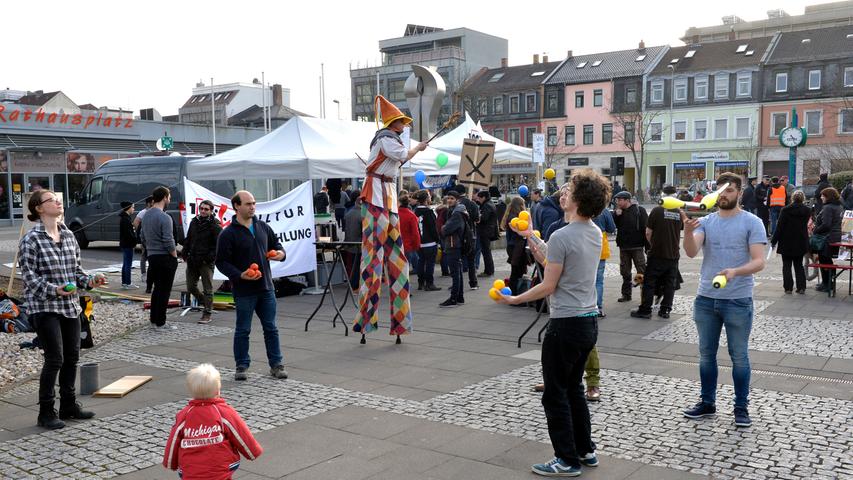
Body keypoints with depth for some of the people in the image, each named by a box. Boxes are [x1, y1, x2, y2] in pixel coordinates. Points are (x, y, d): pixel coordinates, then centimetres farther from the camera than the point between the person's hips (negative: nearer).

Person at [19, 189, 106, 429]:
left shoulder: (68, 235, 9)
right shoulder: (31, 239, -10)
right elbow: (29, 275, -12)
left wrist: (90, 281, -2)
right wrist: (54, 290, -25)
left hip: (70, 305, 7)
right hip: (44, 307, -7)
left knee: (72, 356, 12)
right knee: (54, 359, -5)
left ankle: (69, 405, 27)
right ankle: (46, 412, 10)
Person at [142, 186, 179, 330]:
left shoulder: (146, 215, 10)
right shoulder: (164, 217, -17)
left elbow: (143, 238, 17)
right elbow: (168, 241, -20)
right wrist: (175, 256, -7)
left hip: (152, 257, 8)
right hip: (165, 258, -8)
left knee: (157, 288, 17)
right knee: (164, 290, -2)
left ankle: (154, 319, 22)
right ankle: (160, 322, 1)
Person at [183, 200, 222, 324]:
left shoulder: (215, 225, -8)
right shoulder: (194, 222, 11)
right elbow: (188, 239, 19)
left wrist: (210, 257, -18)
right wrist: (185, 253, 9)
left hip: (206, 262, -7)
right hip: (192, 261, 7)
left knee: (207, 289, 0)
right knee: (191, 287, 13)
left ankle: (207, 314, 6)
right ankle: (206, 303, 33)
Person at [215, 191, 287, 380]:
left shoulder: (263, 227, 7)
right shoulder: (228, 234, -10)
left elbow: (276, 243, 22)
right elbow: (221, 262, -10)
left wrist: (280, 253, -1)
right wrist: (240, 275, -22)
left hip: (266, 287, 5)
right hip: (243, 290, -5)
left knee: (271, 328, 10)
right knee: (243, 330, 6)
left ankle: (276, 364, 19)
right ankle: (242, 366, 19)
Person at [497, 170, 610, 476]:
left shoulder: (561, 237, -19)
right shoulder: (595, 233, 6)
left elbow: (548, 286, -15)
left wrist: (515, 300, -2)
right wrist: (531, 237, 20)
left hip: (566, 324, -9)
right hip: (589, 321, 9)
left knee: (556, 394, 3)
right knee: (573, 388, 21)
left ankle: (567, 460, 11)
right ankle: (586, 451, 28)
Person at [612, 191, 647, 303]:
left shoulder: (639, 210, -6)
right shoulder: (619, 212, 9)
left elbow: (646, 228, -9)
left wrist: (647, 246, -14)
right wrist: (617, 216, -11)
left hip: (637, 247, -5)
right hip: (623, 247, 5)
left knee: (642, 271, -2)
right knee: (625, 272, 10)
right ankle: (626, 294, 19)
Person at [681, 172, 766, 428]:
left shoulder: (752, 222, -5)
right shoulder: (705, 221, 4)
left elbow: (759, 262, -12)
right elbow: (691, 252, -12)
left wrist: (735, 272, -31)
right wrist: (688, 230, -32)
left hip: (738, 301, -3)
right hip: (706, 299, 4)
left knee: (739, 356, 8)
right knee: (706, 354, 13)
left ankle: (741, 407, 21)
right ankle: (707, 402, 27)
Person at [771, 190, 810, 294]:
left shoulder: (785, 210, -13)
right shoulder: (807, 211, -3)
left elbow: (779, 227, -12)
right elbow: (806, 225, 11)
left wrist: (774, 240, -5)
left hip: (787, 243, -3)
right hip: (801, 243, 3)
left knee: (787, 265, 6)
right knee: (799, 265, 13)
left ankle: (788, 287, 4)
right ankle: (801, 287, 10)